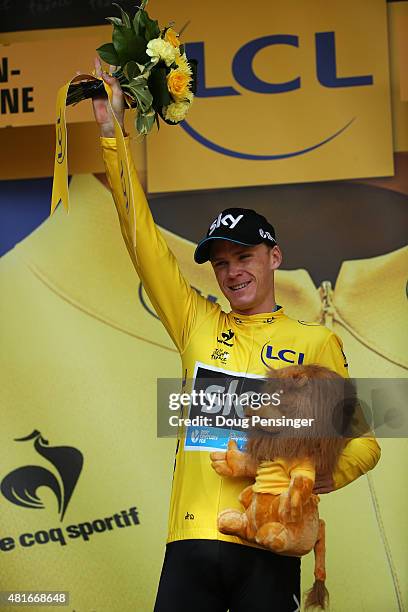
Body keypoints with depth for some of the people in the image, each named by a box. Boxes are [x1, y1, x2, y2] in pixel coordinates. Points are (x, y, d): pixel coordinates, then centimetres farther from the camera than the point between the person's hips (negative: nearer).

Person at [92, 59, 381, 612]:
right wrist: (111, 131, 2)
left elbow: (363, 439, 9)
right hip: (192, 540, 2)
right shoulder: (198, 326, 10)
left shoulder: (317, 341, 5)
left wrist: (329, 474, -14)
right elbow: (145, 241, 6)